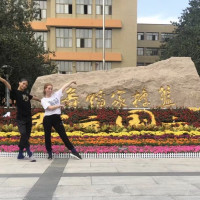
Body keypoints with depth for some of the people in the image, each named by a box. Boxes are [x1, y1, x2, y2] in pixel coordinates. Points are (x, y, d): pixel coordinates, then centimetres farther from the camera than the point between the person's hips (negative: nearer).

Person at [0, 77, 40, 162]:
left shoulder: (26, 94, 16)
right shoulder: (15, 92, -1)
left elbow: (34, 97, 34)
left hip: (28, 119, 6)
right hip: (20, 119, -6)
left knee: (26, 137, 6)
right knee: (24, 135, -14)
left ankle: (20, 154, 16)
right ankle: (30, 154, -9)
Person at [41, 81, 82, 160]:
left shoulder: (56, 95, 11)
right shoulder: (43, 100, 1)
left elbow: (64, 87, 13)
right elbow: (50, 108, -13)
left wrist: (71, 82, 14)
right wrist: (60, 105, -3)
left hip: (57, 118, 2)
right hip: (47, 119, -2)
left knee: (63, 135, 0)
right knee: (47, 136, 6)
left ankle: (73, 151, 2)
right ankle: (49, 153, 20)